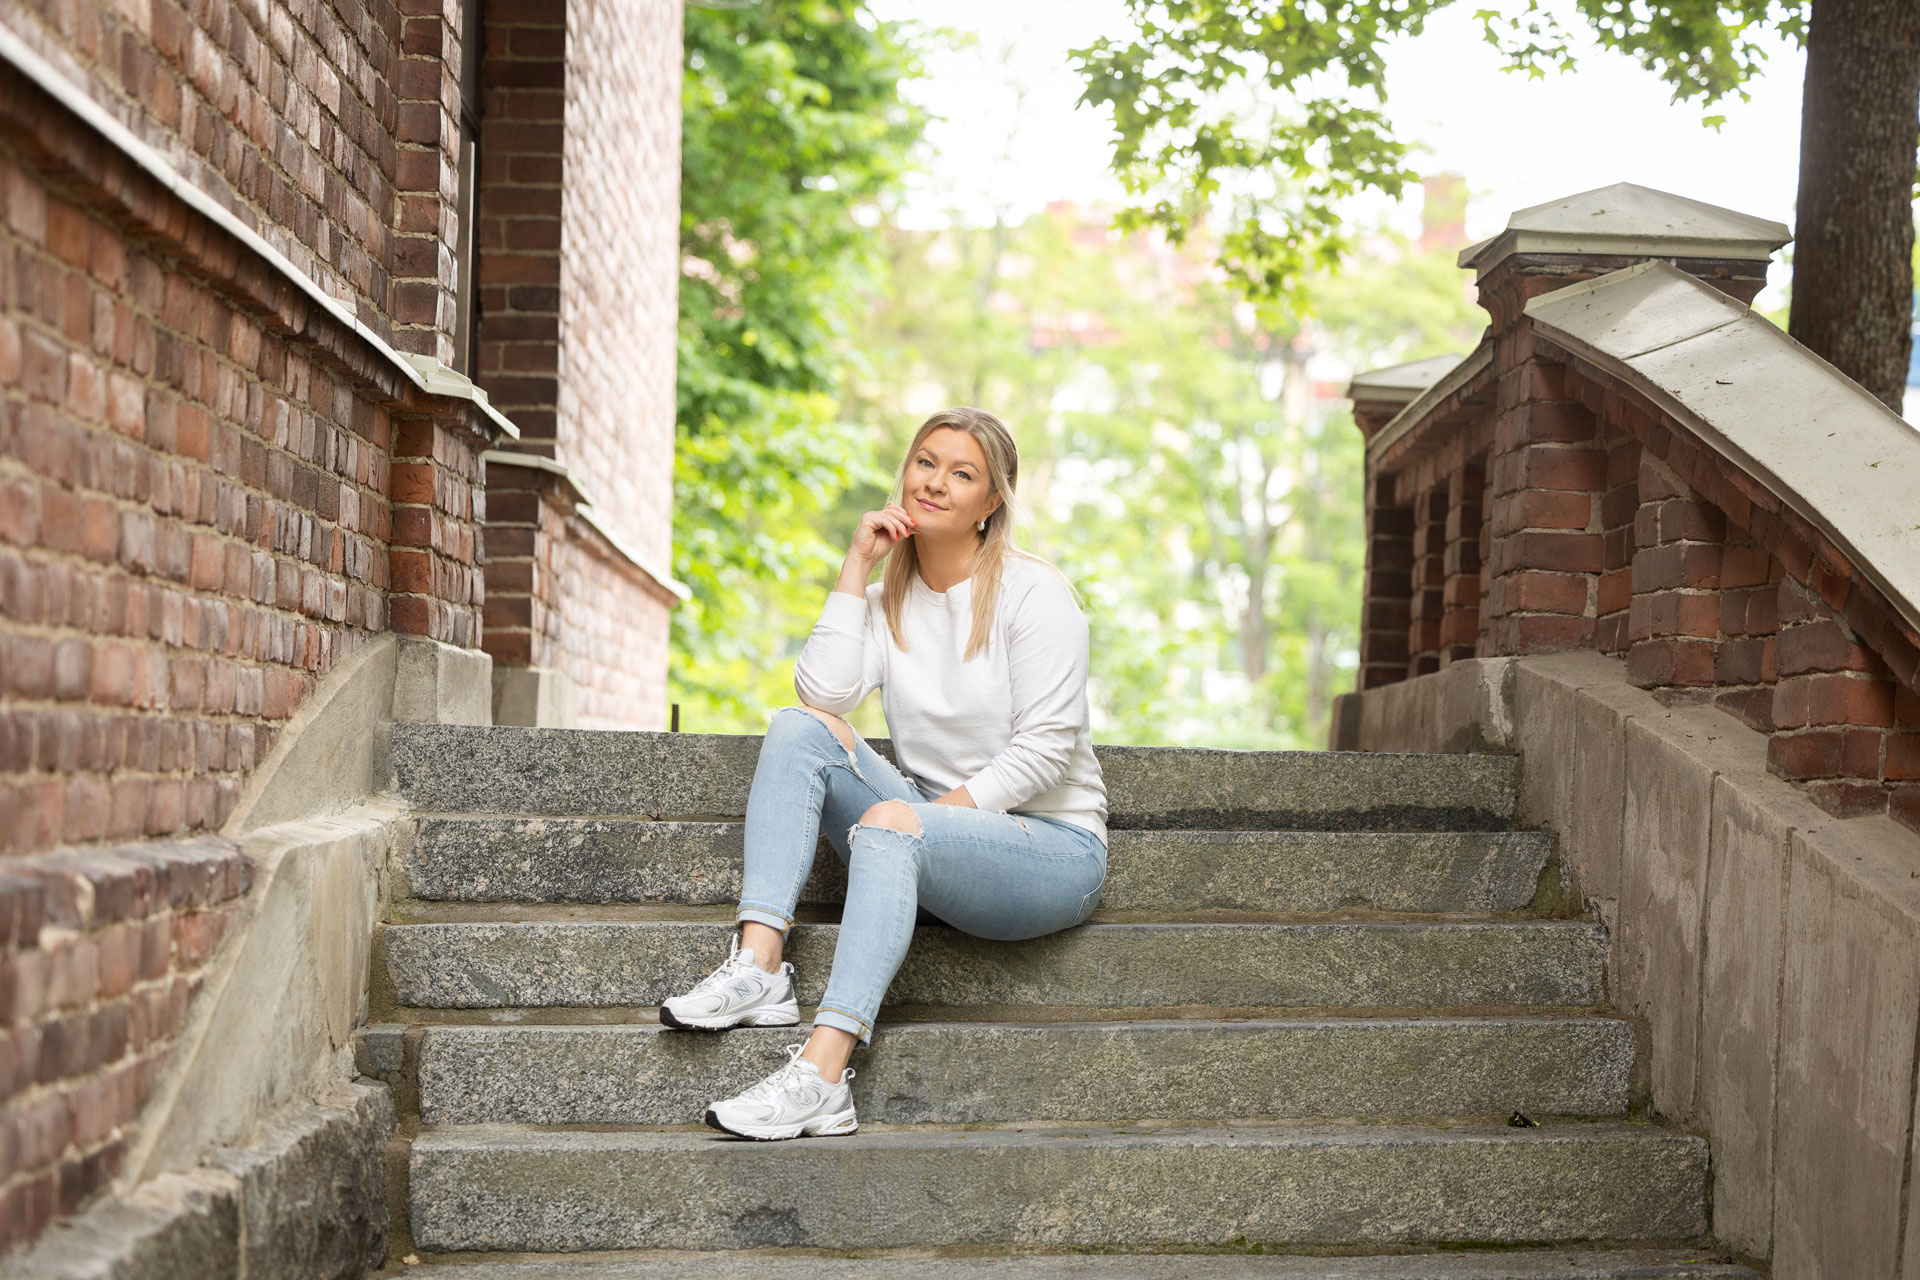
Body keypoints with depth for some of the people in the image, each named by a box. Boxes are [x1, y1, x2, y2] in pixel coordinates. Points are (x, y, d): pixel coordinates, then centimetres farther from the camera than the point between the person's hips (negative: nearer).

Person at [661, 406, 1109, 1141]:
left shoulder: (1033, 593, -6)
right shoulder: (888, 598, 10)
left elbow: (1046, 748, -13)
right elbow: (823, 693, -8)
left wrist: (936, 810, -19)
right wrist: (856, 567, -7)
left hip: (1052, 845, -6)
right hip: (934, 839, 6)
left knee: (892, 827, -36)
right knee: (798, 727, -13)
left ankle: (821, 1079, -47)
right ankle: (758, 969, -27)